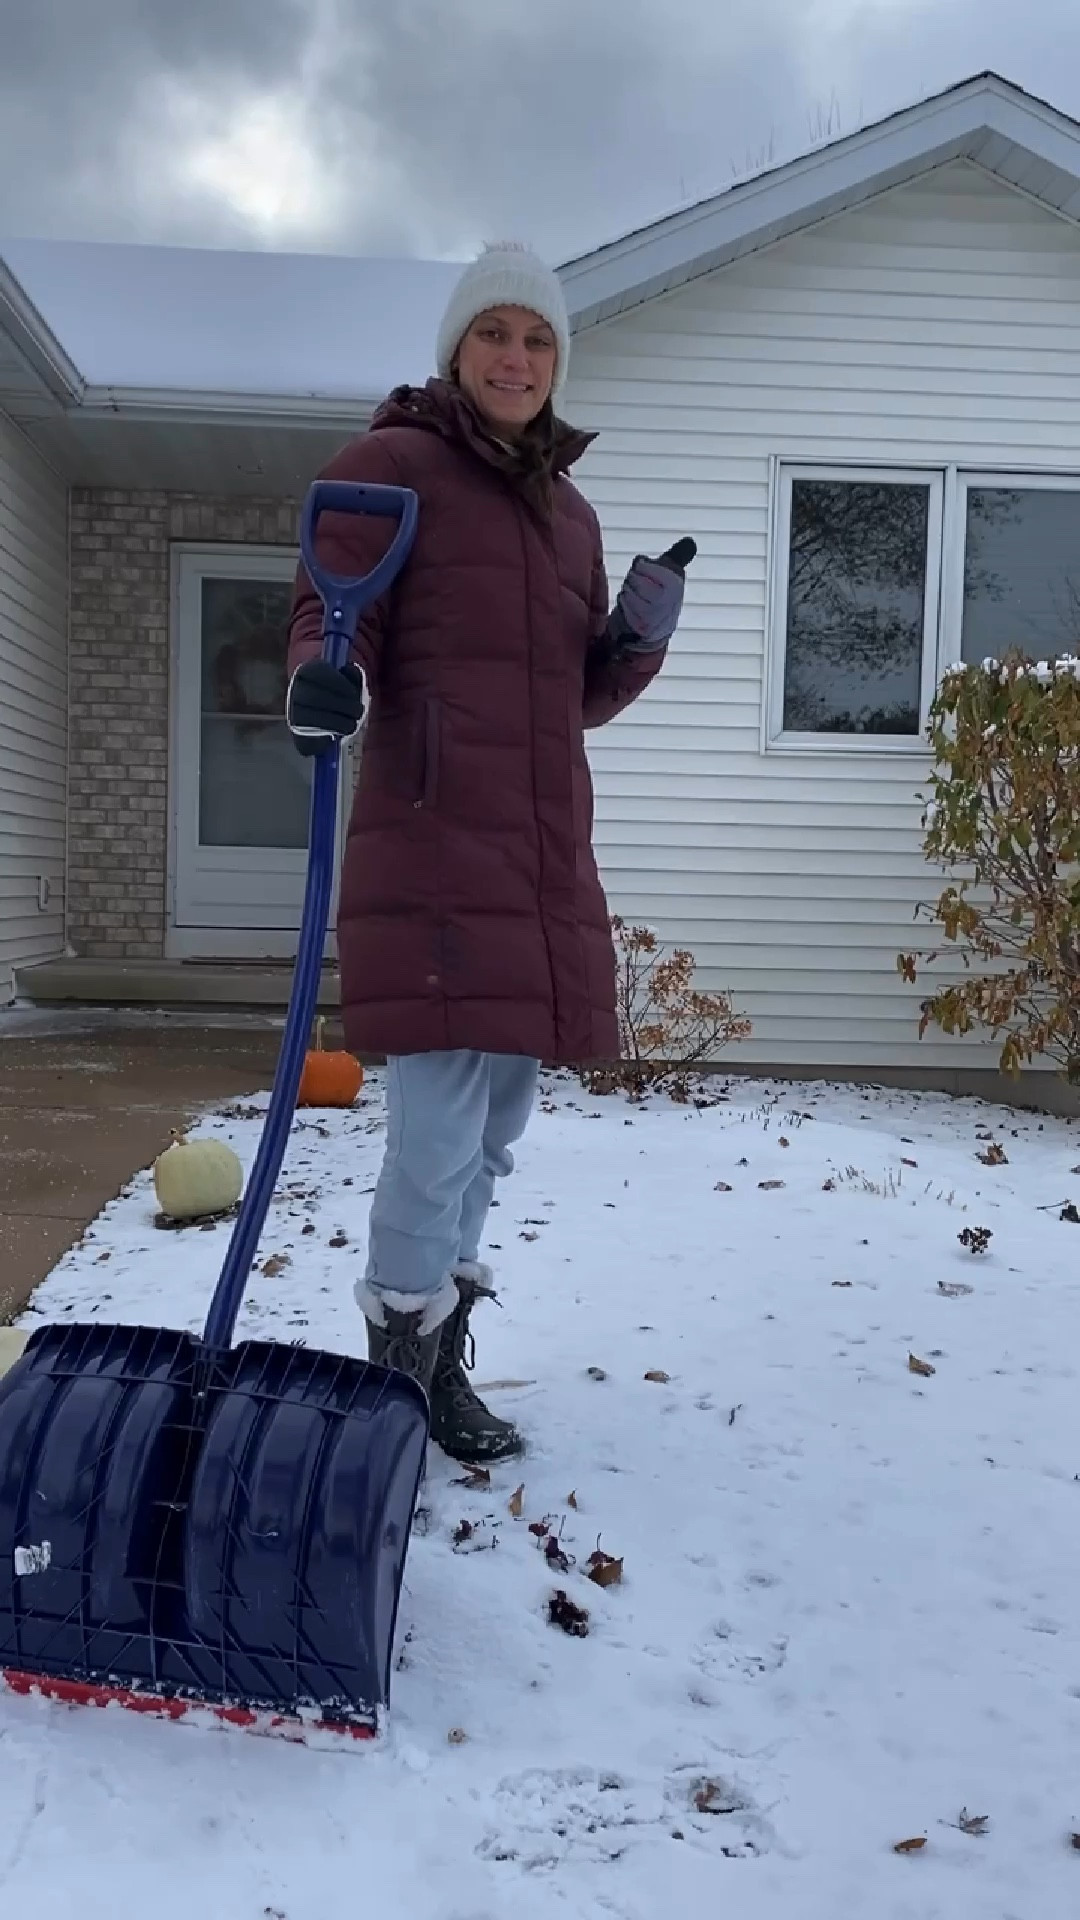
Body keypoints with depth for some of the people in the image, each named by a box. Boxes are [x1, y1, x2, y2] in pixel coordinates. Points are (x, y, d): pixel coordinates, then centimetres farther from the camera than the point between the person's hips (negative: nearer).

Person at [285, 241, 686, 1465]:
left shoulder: (571, 512, 21)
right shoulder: (391, 465, 2)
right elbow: (331, 610, -6)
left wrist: (638, 642, 3)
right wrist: (323, 680, -28)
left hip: (544, 853, 7)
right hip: (432, 843, -7)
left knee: (494, 1132, 13)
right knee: (438, 1132, -12)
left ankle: (442, 1365, 29)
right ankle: (397, 1384, 5)